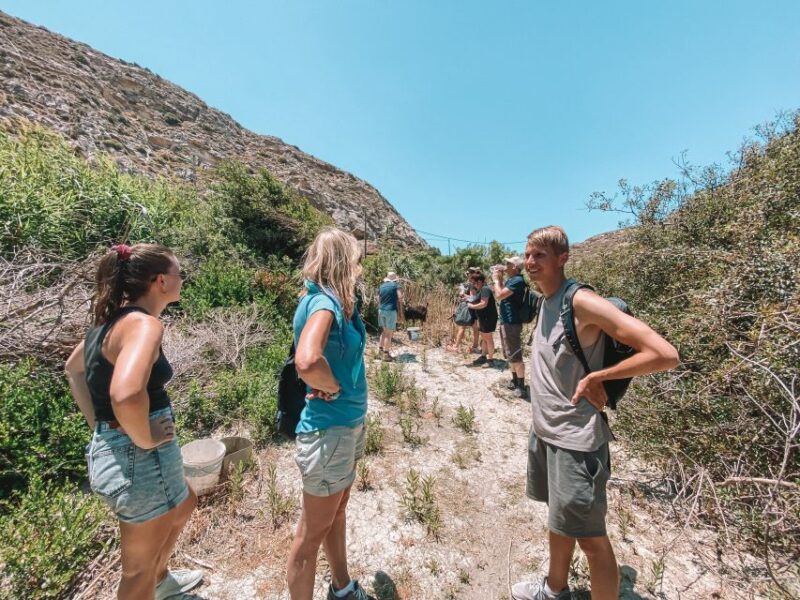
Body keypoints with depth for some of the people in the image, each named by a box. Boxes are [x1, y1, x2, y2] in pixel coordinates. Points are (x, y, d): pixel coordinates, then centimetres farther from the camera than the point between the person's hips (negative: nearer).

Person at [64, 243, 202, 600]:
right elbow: (125, 394, -41)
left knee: (184, 506, 34)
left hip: (111, 448, 10)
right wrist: (145, 439, -22)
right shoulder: (143, 324, -24)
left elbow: (73, 370, 21)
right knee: (138, 569, 16)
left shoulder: (113, 319, 5)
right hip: (139, 457, -9)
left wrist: (99, 423, 18)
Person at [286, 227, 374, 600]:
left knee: (338, 511, 28)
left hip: (349, 423, 10)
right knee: (313, 531, 13)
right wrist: (333, 387, -23)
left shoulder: (337, 302, 3)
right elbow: (307, 362, -40)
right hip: (328, 429, -10)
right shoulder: (323, 303, -23)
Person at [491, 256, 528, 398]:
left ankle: (521, 386, 6)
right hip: (505, 322, 10)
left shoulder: (517, 280, -17)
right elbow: (500, 295, 18)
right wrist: (499, 279, 10)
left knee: (515, 356, -3)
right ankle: (515, 380, 31)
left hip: (512, 323, -10)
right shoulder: (511, 280, 13)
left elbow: (499, 295, -24)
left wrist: (496, 279, -10)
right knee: (509, 355, 18)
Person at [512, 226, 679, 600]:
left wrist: (595, 377, -18)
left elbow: (665, 355, -24)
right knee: (559, 520, 26)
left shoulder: (582, 302, -21)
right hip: (543, 430, 9)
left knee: (590, 537, 9)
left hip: (574, 438, -8)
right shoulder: (545, 300, 5)